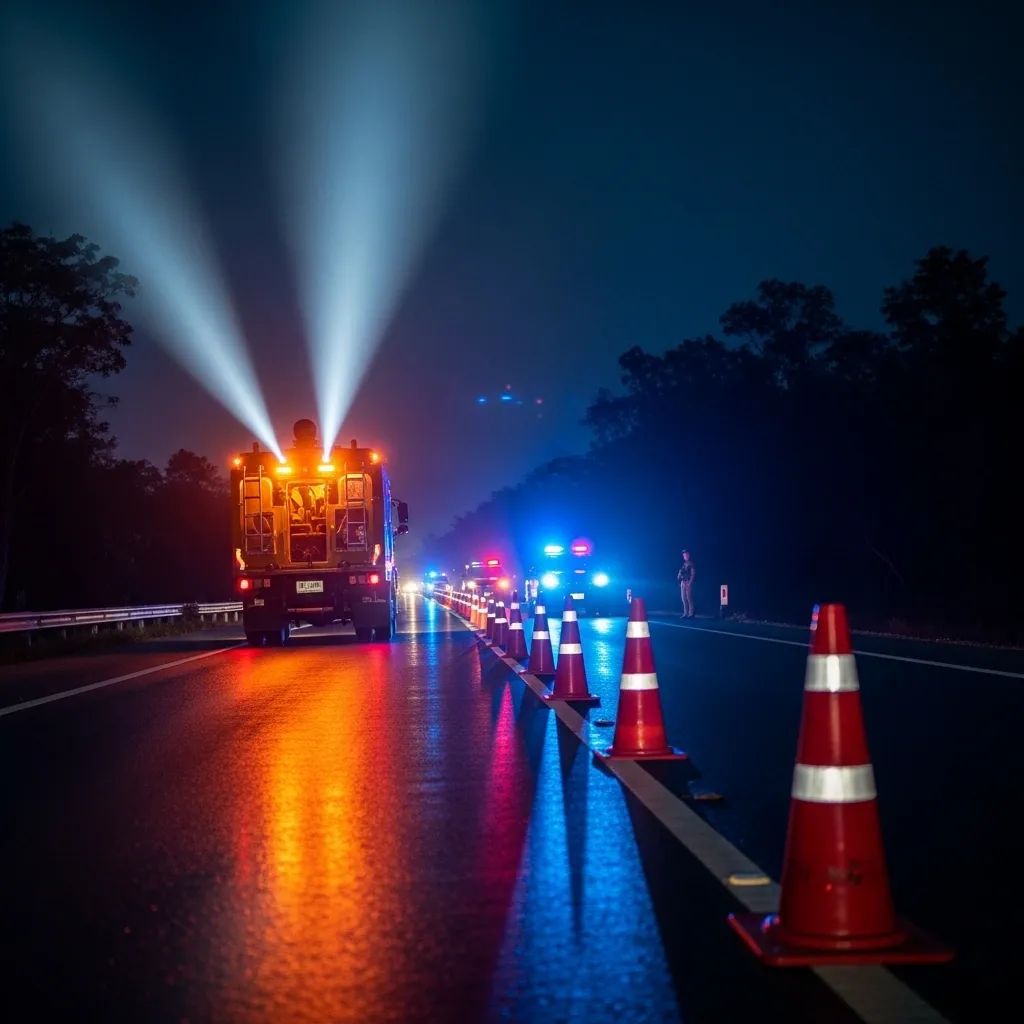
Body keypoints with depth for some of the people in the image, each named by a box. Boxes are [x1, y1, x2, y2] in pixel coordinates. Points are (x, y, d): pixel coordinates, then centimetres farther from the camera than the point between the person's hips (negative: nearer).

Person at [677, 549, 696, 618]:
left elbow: (693, 574, -9)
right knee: (684, 598, 5)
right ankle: (685, 613, 7)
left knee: (689, 597, -11)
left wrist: (690, 582, -15)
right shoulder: (683, 564, 17)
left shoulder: (691, 564, -3)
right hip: (683, 582, 7)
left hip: (688, 582, -7)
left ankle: (691, 613, -9)